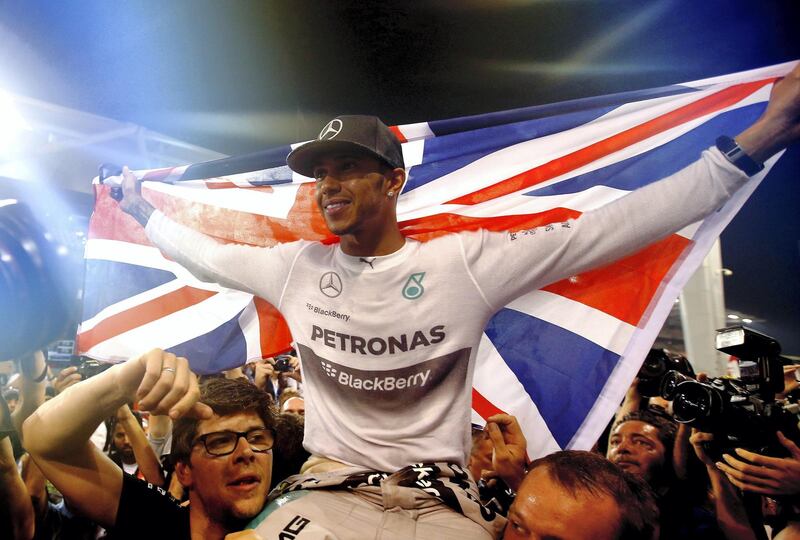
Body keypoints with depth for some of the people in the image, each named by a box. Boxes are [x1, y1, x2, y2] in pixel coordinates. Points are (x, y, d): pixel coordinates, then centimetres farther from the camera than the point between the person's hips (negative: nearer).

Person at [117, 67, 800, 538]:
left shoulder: (467, 261, -9)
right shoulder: (294, 267, 2)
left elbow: (604, 230, -12)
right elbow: (205, 253, 17)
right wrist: (139, 206, 24)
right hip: (326, 484, 2)